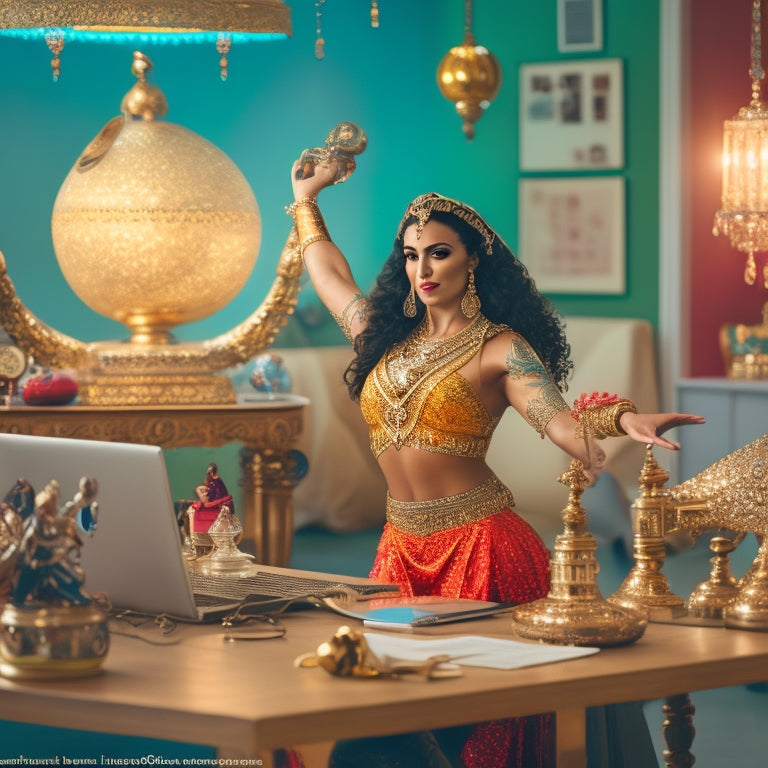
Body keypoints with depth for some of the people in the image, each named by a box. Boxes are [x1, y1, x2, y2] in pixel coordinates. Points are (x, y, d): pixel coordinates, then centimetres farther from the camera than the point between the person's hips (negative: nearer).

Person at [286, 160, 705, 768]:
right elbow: (330, 275, 29)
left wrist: (623, 420, -42)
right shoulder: (387, 334, 11)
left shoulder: (498, 348, -7)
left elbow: (559, 419, -22)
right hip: (403, 546, 6)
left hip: (479, 546, -6)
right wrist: (306, 199, 38)